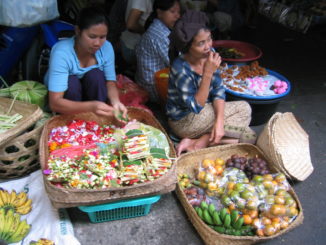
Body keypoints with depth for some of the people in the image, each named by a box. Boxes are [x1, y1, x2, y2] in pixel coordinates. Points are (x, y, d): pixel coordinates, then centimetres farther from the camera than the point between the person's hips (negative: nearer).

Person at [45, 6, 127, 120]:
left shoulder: (106, 47, -21)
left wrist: (115, 102, -37)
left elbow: (110, 83, -13)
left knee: (96, 75, -28)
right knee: (72, 81, -33)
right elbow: (55, 103, -40)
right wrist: (90, 106, -56)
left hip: (89, 92, 3)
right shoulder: (61, 52, -34)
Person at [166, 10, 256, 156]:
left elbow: (218, 91, -7)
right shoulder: (180, 68, -28)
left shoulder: (209, 55, -11)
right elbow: (196, 106, -29)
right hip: (184, 121, -6)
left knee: (249, 137, -4)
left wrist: (219, 121, -22)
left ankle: (198, 142, -9)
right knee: (244, 110, -12)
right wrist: (208, 73, -37)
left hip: (204, 112, 6)